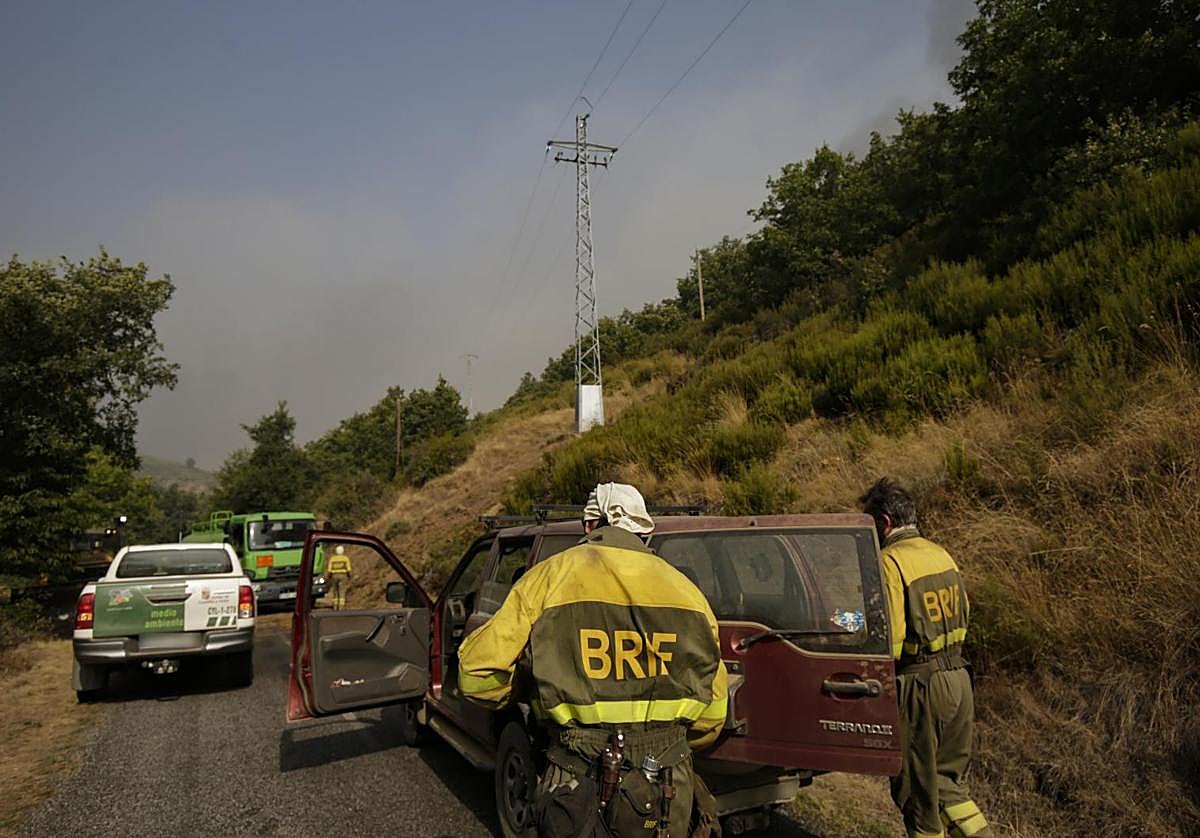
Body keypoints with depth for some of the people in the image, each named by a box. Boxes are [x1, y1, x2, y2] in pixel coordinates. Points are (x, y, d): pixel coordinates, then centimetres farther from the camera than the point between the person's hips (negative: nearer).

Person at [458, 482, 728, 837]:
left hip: (582, 784, -3)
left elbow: (478, 674, -6)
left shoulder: (549, 577, -4)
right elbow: (712, 709, 8)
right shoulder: (685, 588, 5)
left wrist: (526, 692, 15)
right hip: (668, 787, 3)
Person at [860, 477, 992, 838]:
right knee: (943, 778, 23)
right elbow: (963, 612, 17)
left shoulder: (890, 562, -18)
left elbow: (889, 639, -21)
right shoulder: (941, 554, 8)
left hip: (919, 685, -8)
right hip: (958, 676, 8)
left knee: (917, 787, 9)